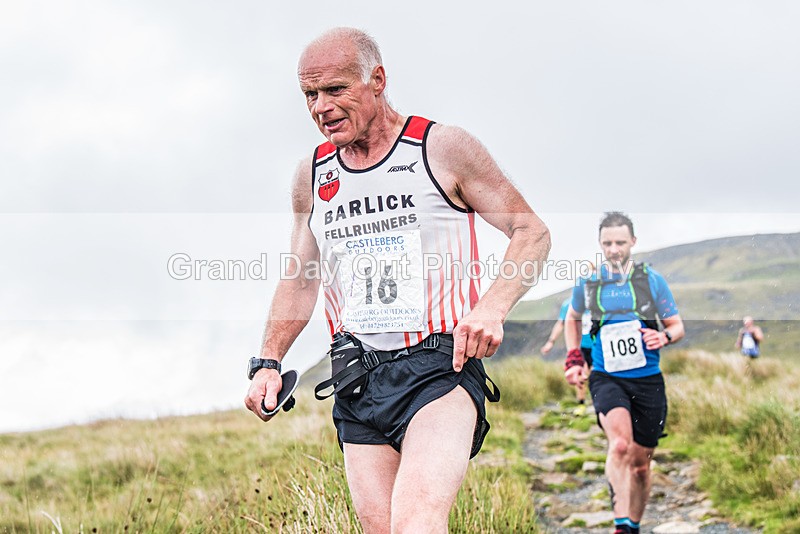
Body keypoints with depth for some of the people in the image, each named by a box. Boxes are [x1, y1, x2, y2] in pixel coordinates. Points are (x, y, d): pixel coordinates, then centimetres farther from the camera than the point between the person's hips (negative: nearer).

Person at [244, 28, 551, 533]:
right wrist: (268, 363, 10)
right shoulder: (312, 174, 12)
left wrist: (492, 307, -17)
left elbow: (532, 232, 0)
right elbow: (301, 278, 22)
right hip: (358, 381, 5)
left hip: (439, 368, -5)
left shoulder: (444, 148, -2)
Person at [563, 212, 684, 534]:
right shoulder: (587, 283, 3)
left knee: (640, 464, 8)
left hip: (647, 380, 1)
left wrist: (664, 337, -15)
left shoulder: (652, 280, 0)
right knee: (620, 444, -28)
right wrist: (574, 359, 11)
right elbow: (572, 319, 23)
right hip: (606, 378, -1)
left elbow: (677, 326, 8)